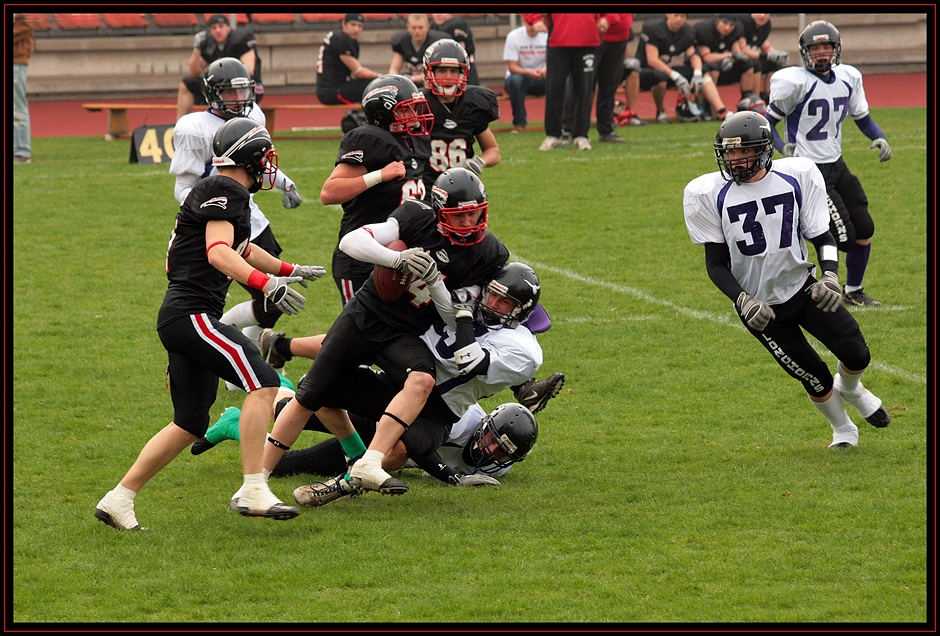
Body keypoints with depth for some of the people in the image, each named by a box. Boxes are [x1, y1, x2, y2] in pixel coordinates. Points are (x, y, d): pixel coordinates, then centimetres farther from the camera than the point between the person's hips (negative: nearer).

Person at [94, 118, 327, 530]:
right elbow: (218, 252, -25)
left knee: (190, 425, 12)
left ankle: (119, 500, 15)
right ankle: (253, 490, -25)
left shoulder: (225, 194, 20)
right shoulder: (225, 191, -9)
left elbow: (242, 250, 39)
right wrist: (266, 284, -37)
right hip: (191, 314, -11)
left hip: (185, 318, 11)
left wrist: (290, 270, 52)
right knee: (263, 383, -19)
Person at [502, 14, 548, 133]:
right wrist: (529, 73, -33)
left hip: (540, 79, 2)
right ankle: (519, 123, -26)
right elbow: (512, 67, -14)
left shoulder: (547, 36, -5)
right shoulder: (514, 37, -11)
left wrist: (546, 70, -33)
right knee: (515, 79, -37)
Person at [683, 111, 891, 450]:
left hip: (803, 288, 2)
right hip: (761, 306, -2)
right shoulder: (709, 194, -12)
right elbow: (716, 264, -6)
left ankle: (850, 389, 35)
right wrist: (743, 301, -21)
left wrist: (830, 276, -19)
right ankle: (843, 431, 30)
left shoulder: (797, 177, -8)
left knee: (856, 355, -3)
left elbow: (822, 237, 0)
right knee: (816, 380, -1)